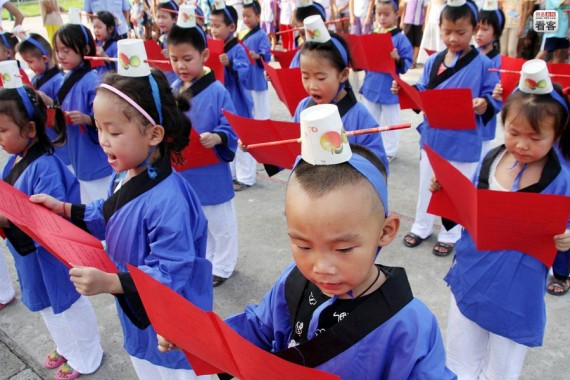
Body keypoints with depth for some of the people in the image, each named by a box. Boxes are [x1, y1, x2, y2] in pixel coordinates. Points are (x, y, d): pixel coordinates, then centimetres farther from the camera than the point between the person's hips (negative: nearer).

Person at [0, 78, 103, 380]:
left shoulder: (46, 167, -28)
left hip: (51, 256, -9)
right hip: (29, 255, 9)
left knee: (68, 305, 13)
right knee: (46, 305, 27)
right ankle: (67, 348, 51)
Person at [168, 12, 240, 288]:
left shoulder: (216, 91, -16)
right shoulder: (172, 90, 1)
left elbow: (231, 129, -16)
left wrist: (216, 138, -34)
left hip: (211, 171, -6)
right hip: (181, 171, 6)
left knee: (219, 222, 12)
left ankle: (222, 266, 31)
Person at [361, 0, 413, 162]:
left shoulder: (400, 38, -11)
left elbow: (406, 65, -13)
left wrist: (398, 59, -32)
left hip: (389, 90, -5)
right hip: (370, 87, 5)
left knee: (389, 123, 9)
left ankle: (389, 151, 24)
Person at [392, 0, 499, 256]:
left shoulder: (483, 65, -12)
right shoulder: (433, 62, 2)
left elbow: (494, 100, -9)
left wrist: (484, 105, -30)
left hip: (464, 143, -4)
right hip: (432, 138, 4)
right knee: (426, 185, 19)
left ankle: (450, 235, 31)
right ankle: (421, 227, 38)